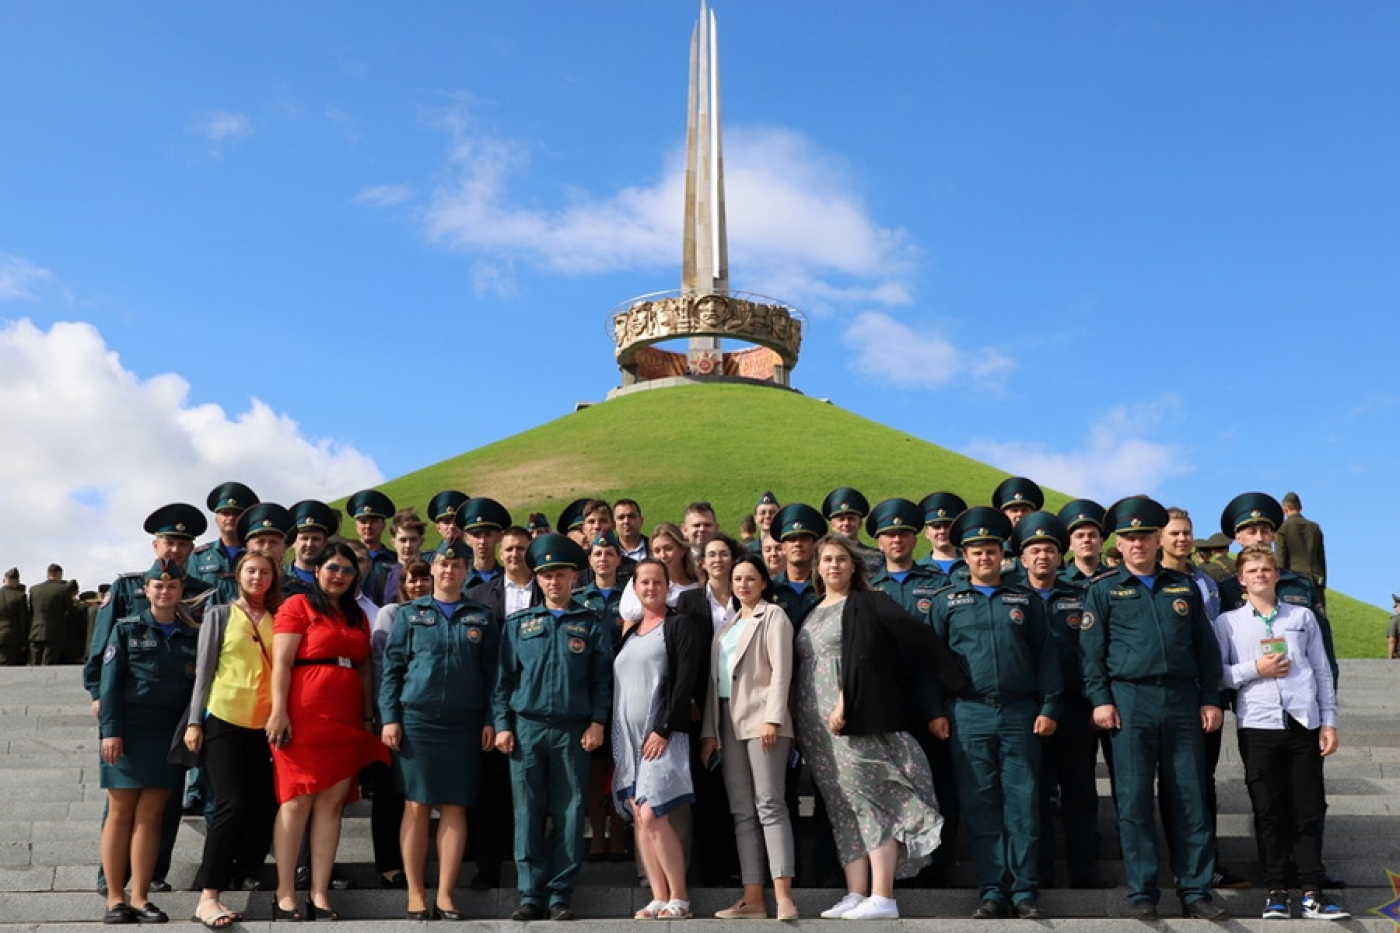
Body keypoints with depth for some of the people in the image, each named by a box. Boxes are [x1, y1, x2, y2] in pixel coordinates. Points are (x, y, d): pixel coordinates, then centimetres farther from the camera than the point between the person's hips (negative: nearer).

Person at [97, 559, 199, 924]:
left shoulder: (192, 637, 11)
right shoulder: (126, 629, 4)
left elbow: (198, 688, 9)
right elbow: (110, 682, -2)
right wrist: (110, 730, -11)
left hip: (170, 736, 2)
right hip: (128, 731, -2)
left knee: (150, 815, 2)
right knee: (121, 812, 1)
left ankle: (140, 897, 6)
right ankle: (115, 897, 8)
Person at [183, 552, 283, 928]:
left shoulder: (277, 619, 11)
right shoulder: (219, 615, 5)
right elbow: (203, 670, 3)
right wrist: (194, 721, -3)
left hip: (264, 725, 3)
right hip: (223, 720, -3)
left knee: (264, 809, 0)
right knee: (231, 805, -12)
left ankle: (237, 883, 15)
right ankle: (208, 897, -8)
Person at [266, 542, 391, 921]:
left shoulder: (358, 616, 18)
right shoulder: (297, 606, 1)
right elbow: (281, 663, -7)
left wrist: (369, 717, 12)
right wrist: (279, 711, -15)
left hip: (347, 720, 5)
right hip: (304, 716, -5)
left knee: (332, 803, 3)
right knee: (298, 801, -4)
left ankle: (319, 895, 6)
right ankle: (286, 895, 2)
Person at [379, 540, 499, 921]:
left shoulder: (481, 617, 9)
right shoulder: (409, 613, 7)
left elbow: (491, 672, 8)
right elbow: (392, 668, 3)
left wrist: (490, 720, 0)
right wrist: (389, 717, -5)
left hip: (464, 724, 1)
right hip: (416, 718, -1)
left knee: (454, 808, 2)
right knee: (416, 806, 1)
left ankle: (445, 895, 9)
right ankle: (416, 893, 10)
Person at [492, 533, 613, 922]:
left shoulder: (592, 624, 8)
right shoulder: (518, 624, 10)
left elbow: (603, 679, 5)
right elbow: (503, 678, 9)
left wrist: (598, 722, -5)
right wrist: (502, 724, 0)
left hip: (573, 730, -1)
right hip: (526, 727, 1)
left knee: (569, 813, 1)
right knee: (528, 813, 1)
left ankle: (561, 896, 8)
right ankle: (530, 896, 7)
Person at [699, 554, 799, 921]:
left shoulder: (773, 616, 2)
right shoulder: (726, 626, 22)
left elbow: (781, 669, -8)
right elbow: (714, 678, 18)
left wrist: (772, 718, -19)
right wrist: (709, 731, 11)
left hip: (761, 719, -7)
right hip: (728, 721, 7)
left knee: (769, 805, -13)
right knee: (742, 812, 3)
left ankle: (783, 896, -16)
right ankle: (752, 899, 4)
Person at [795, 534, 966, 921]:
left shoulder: (868, 604, 1)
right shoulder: (811, 613, 19)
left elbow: (860, 658, -11)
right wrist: (798, 719, 12)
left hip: (855, 720, -6)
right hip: (814, 726, 7)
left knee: (870, 802, -8)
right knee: (844, 809, 7)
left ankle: (882, 898, -8)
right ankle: (855, 896, 9)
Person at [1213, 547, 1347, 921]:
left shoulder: (1303, 617, 12)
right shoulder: (1228, 622, 8)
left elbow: (1322, 671, 12)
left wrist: (1329, 721, 7)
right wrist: (1254, 669, -9)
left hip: (1304, 723, 1)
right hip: (1258, 725, -1)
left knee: (1309, 810, 3)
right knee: (1268, 812, 2)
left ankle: (1312, 891, 10)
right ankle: (1276, 891, 9)